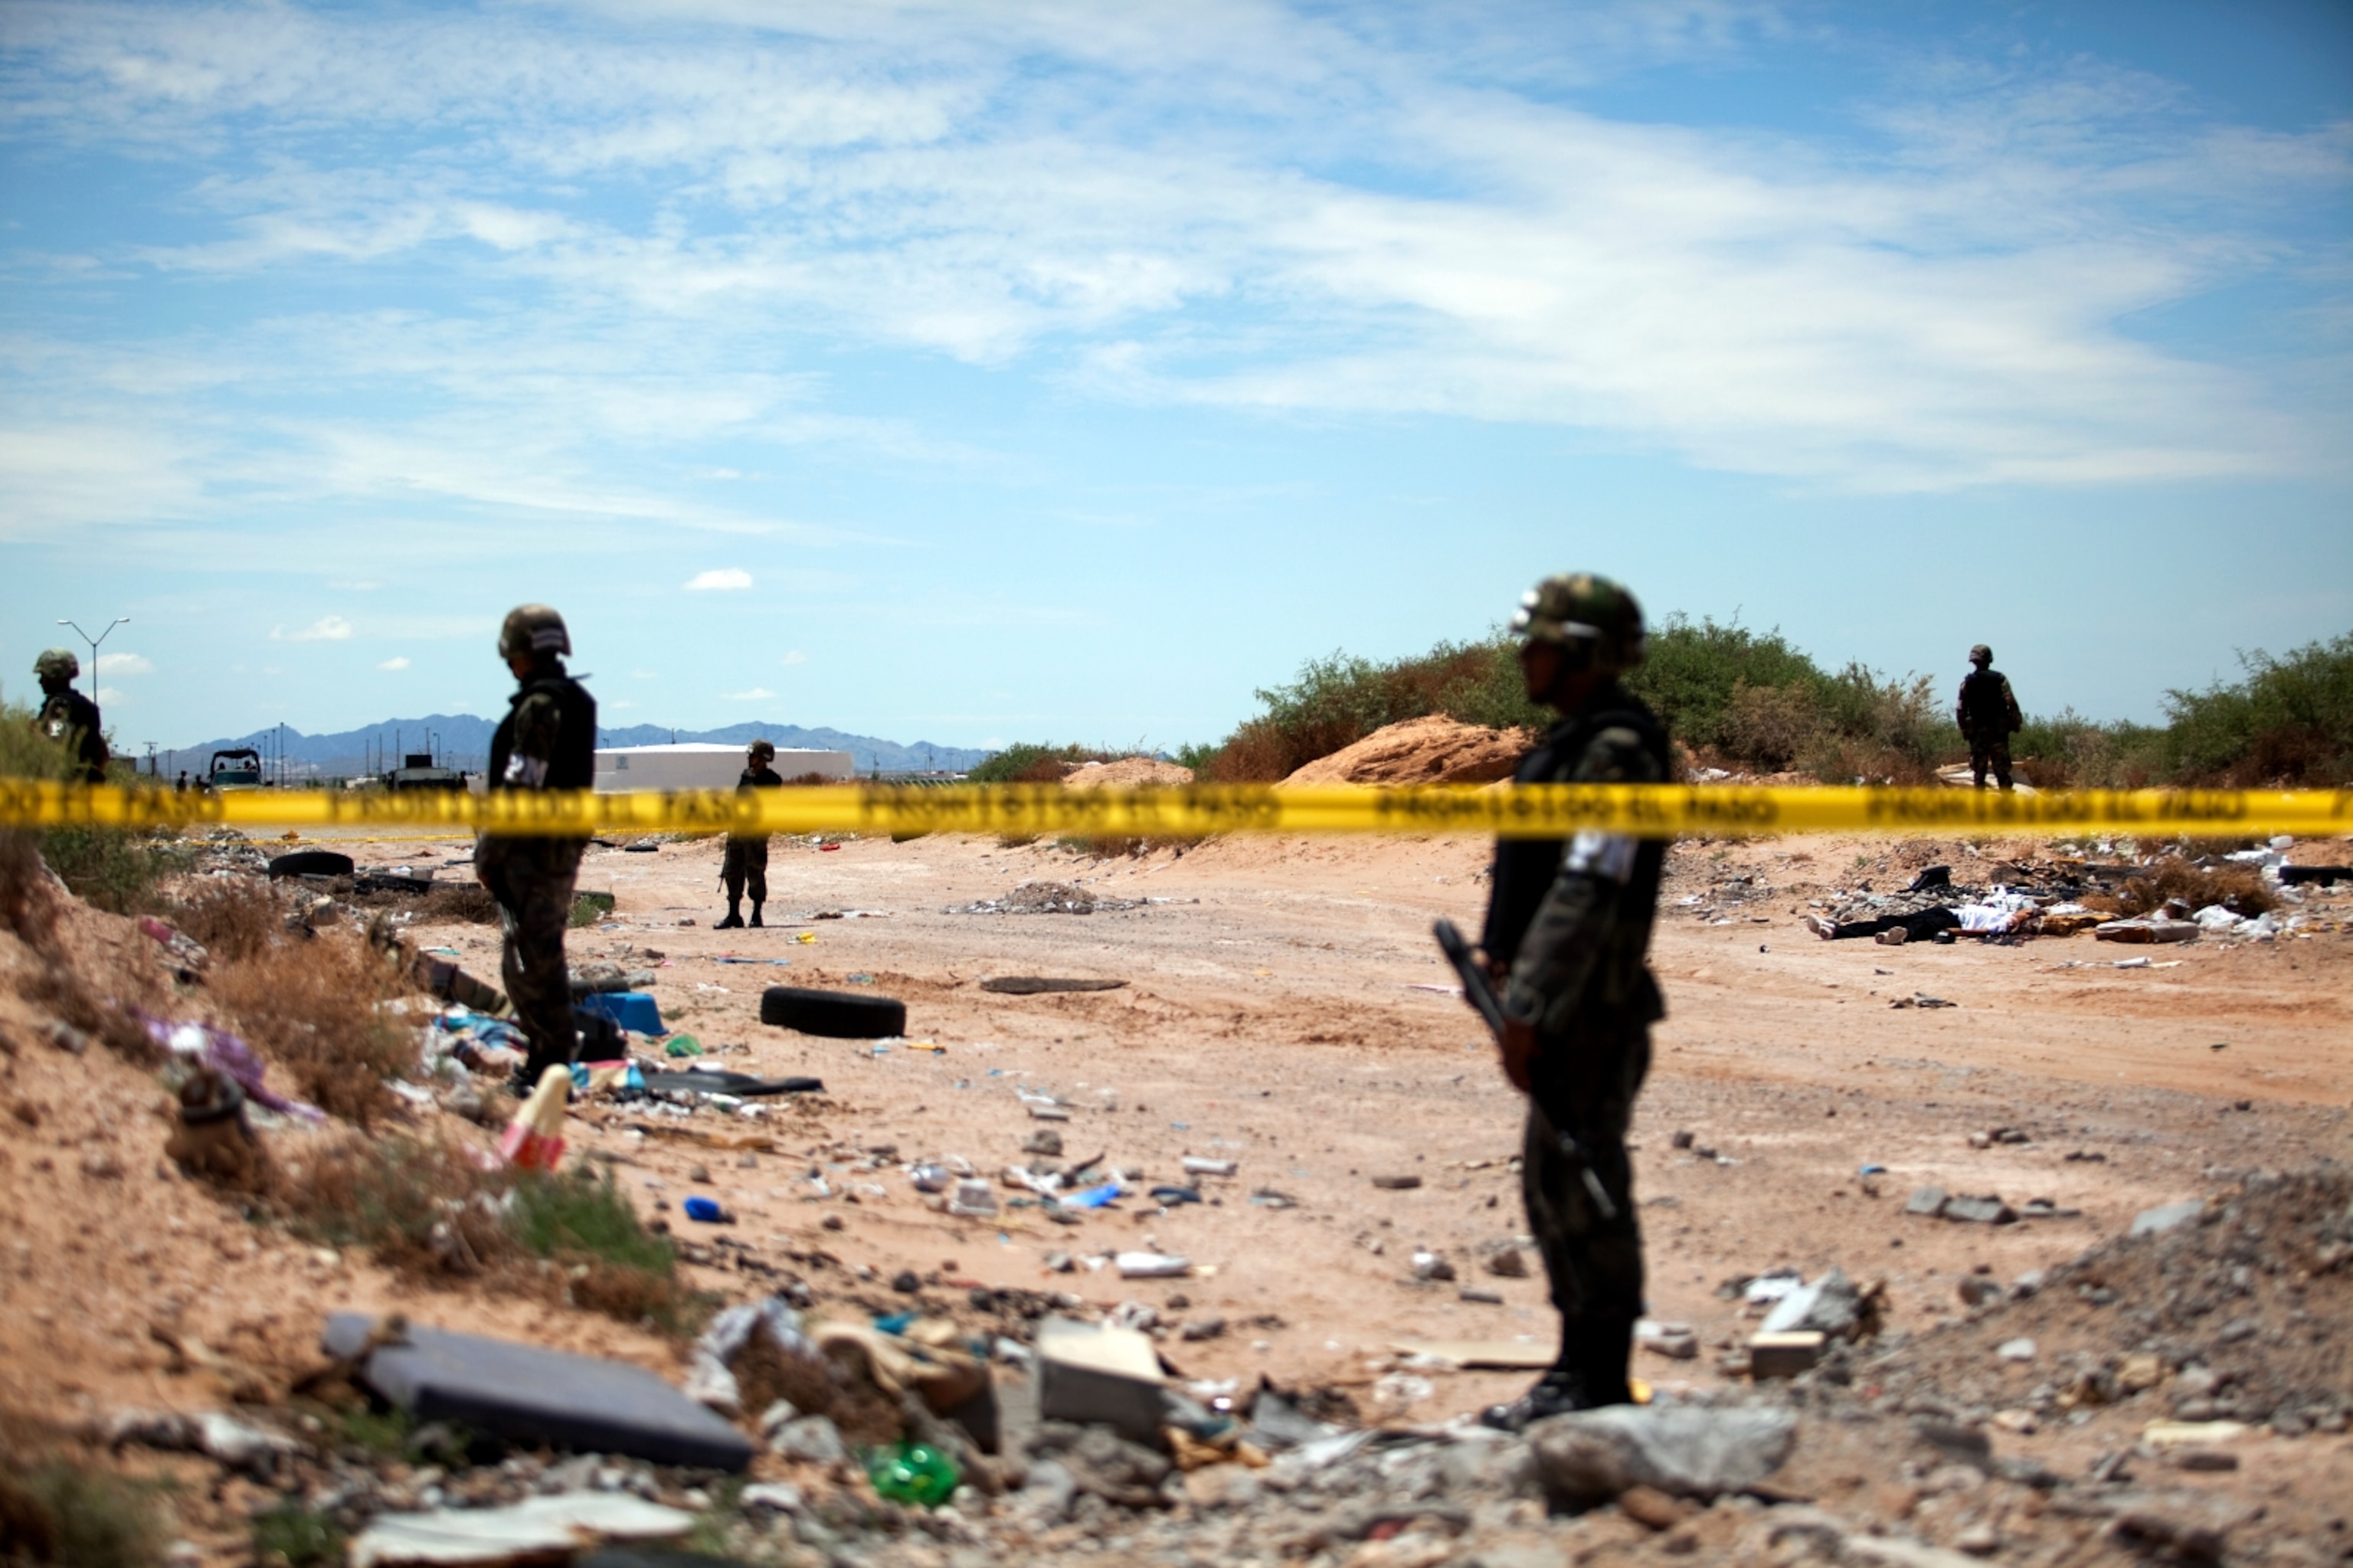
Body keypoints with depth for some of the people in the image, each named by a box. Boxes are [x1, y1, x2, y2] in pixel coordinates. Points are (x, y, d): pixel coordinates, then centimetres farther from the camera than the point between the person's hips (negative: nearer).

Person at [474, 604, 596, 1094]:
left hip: (533, 847, -10)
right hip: (565, 845, 10)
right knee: (544, 953, 17)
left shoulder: (539, 706, -15)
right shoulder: (579, 701, 14)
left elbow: (520, 785, -20)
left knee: (532, 957, -7)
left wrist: (489, 851, -15)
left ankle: (552, 1064, -7)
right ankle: (551, 1055, 22)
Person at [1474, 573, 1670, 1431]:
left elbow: (1587, 893, -24)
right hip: (1566, 1005, 11)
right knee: (1552, 1191, 15)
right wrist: (1507, 959, 18)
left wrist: (1527, 1008, -26)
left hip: (1591, 1011, -11)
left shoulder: (1616, 751, -18)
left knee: (1582, 1190, -4)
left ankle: (1599, 1386, 3)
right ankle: (1581, 1366, 23)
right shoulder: (1574, 741, 15)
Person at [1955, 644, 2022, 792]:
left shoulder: (1967, 682, 1)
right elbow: (2012, 704, -8)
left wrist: (1964, 730, 9)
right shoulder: (2000, 679, -4)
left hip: (1976, 731, 2)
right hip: (1998, 730, -2)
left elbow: (1960, 709, 0)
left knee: (1979, 770, 6)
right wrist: (2017, 724, 2)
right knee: (2002, 769, 0)